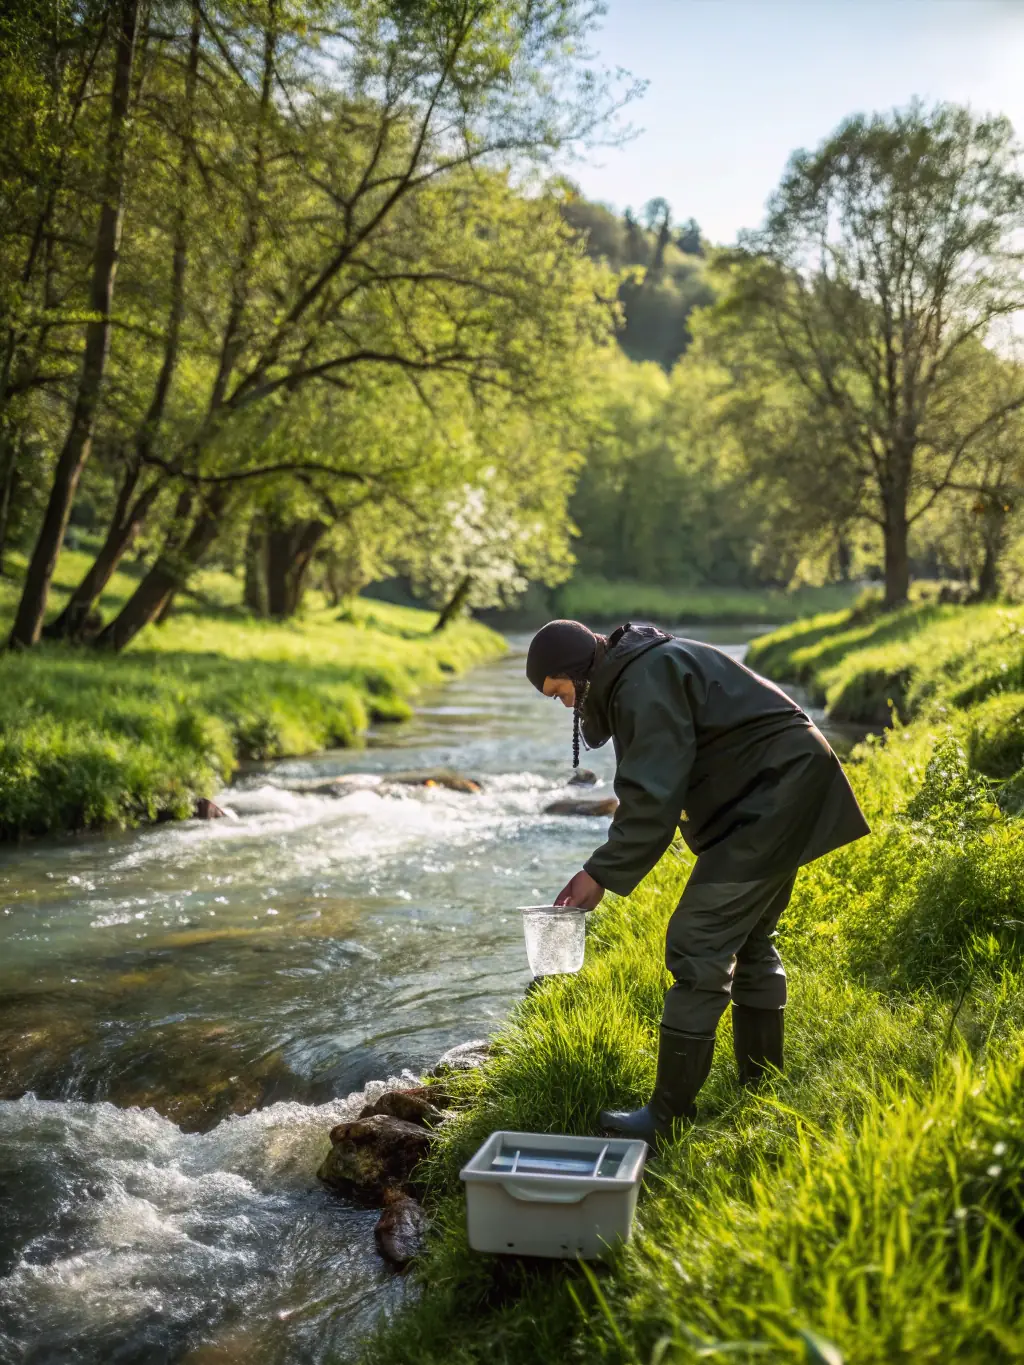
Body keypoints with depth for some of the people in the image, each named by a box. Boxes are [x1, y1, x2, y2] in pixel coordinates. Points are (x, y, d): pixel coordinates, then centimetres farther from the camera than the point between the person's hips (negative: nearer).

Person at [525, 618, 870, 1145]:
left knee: (698, 946, -10)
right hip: (781, 791, 11)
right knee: (749, 940, 20)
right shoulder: (635, 676, 15)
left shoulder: (646, 680, -18)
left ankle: (670, 1113, -4)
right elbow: (649, 791, 18)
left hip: (770, 794, -11)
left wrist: (601, 873, -17)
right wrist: (606, 865, 12)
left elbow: (653, 796, -24)